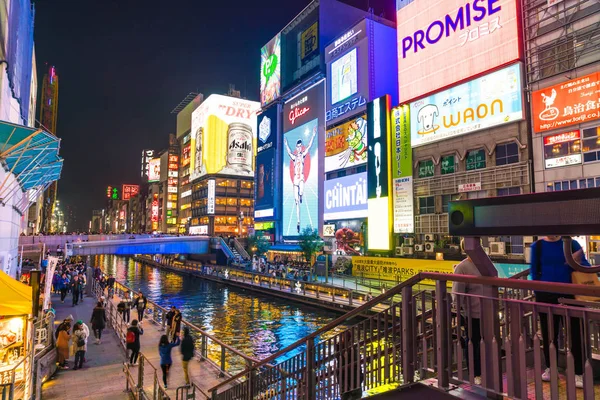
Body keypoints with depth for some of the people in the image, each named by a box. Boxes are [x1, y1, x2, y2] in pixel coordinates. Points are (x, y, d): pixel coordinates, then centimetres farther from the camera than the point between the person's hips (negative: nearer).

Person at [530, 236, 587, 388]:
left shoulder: (571, 243, -1)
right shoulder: (537, 246, 1)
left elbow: (587, 266, -3)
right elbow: (534, 270, 5)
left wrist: (577, 263, -24)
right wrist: (540, 289, -4)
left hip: (569, 294, -1)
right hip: (546, 296, 1)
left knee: (575, 333, 4)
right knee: (549, 333, 12)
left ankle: (578, 373, 17)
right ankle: (550, 368, 27)